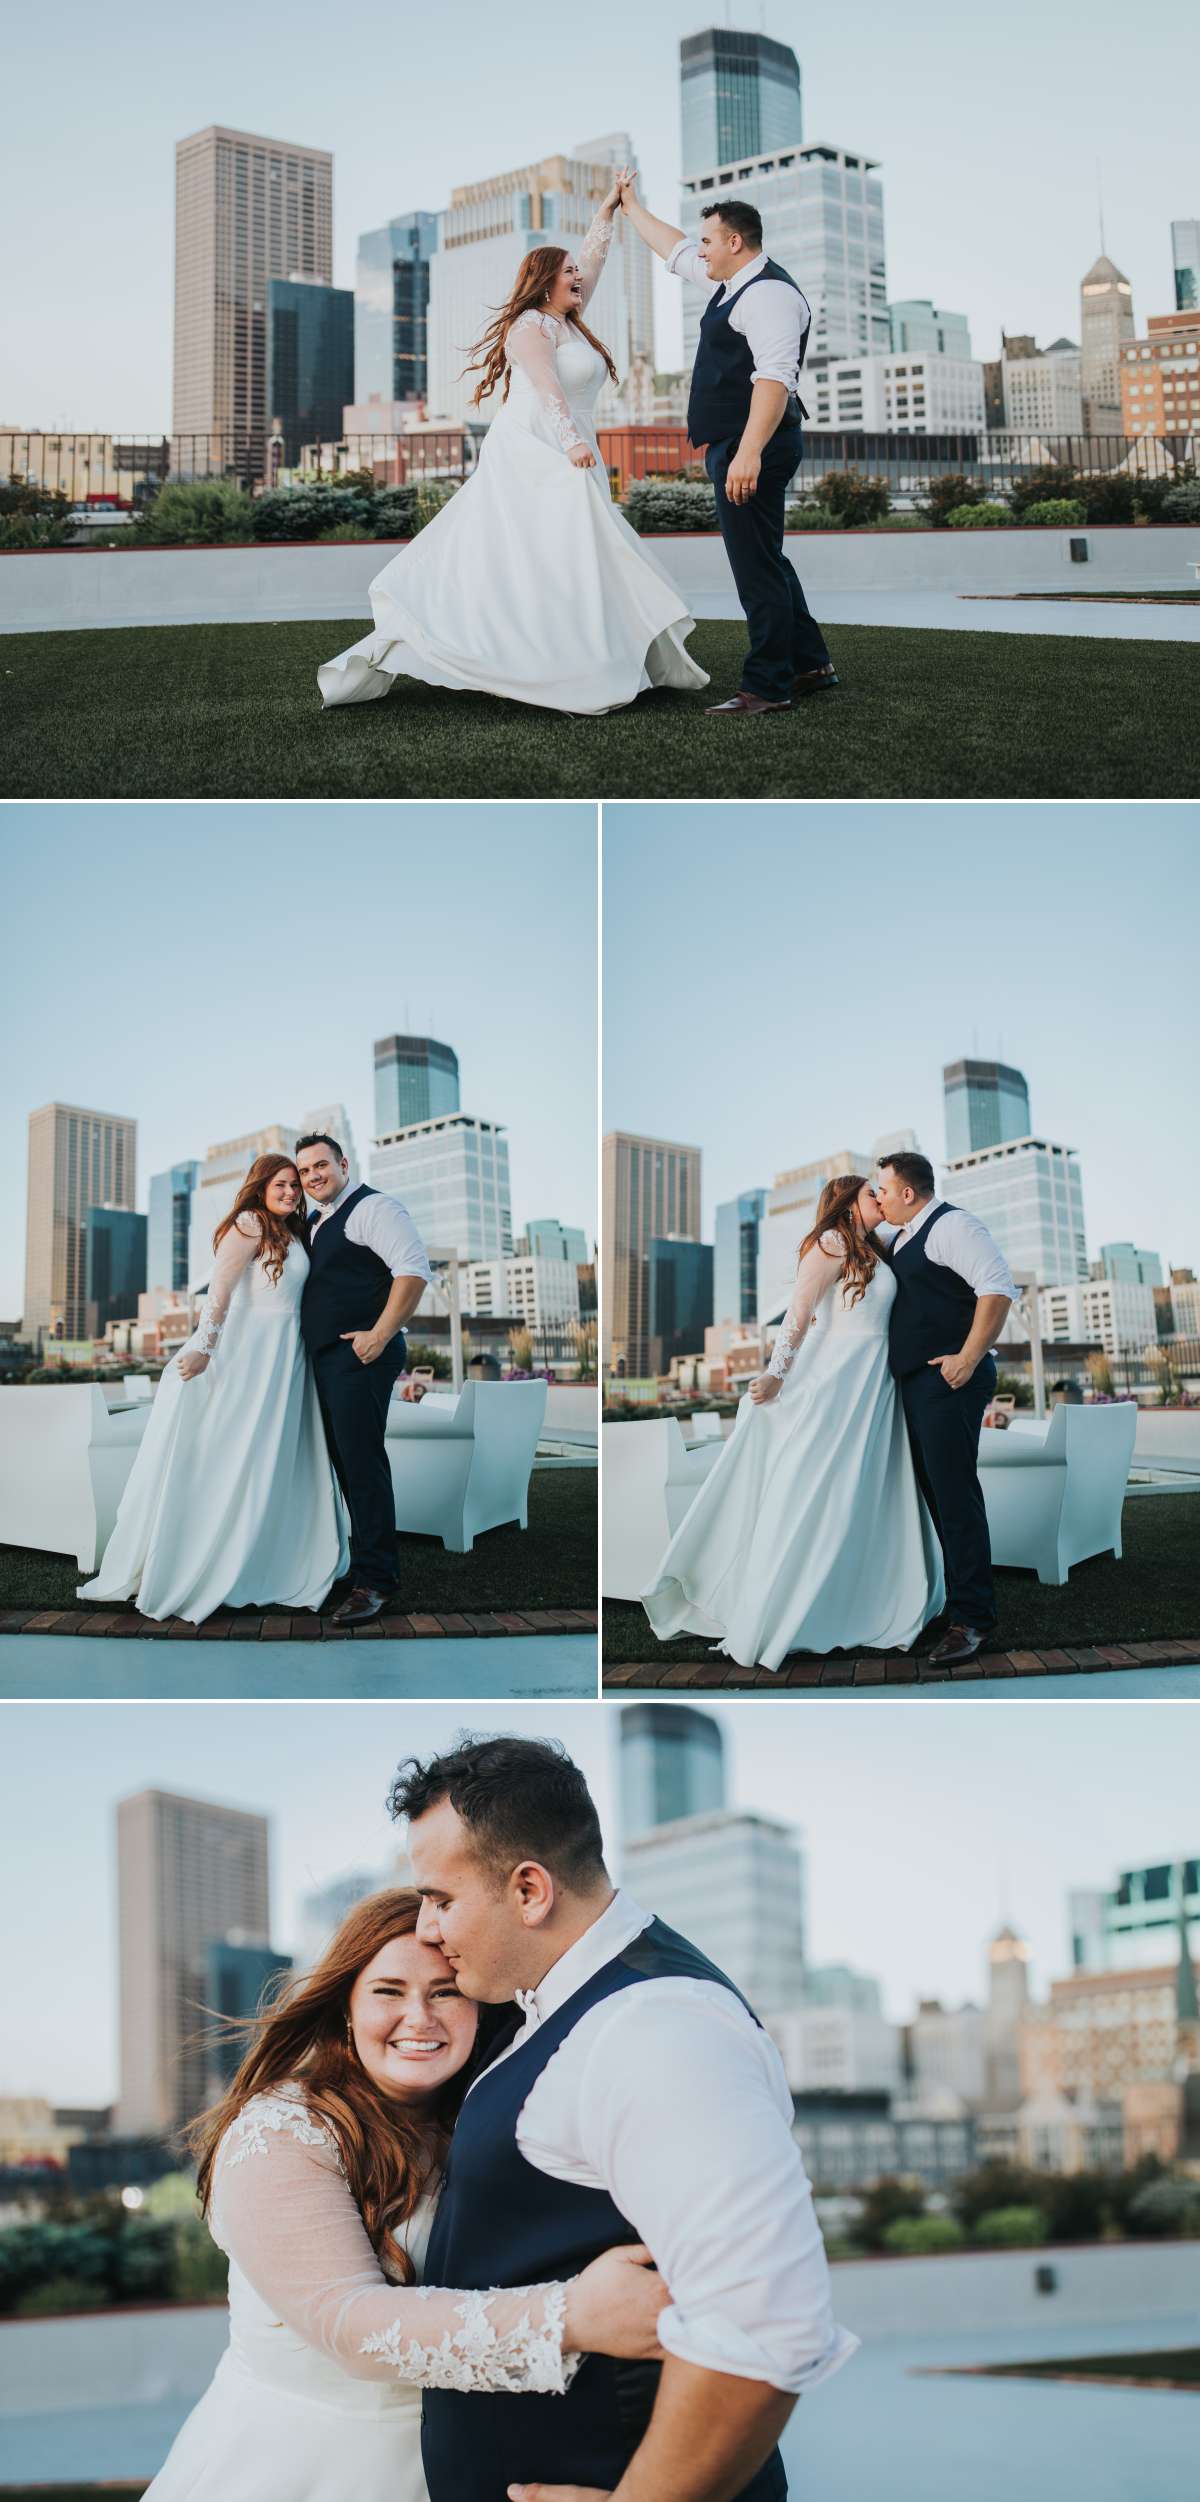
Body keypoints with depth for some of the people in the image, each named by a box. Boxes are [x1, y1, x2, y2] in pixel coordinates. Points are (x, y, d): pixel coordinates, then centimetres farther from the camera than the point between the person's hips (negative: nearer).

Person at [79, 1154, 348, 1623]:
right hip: (246, 1351, -8)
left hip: (284, 1357, 8)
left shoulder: (293, 1234, 14)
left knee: (275, 1460, 9)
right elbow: (219, 1290, -17)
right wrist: (203, 1349, -23)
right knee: (229, 1458, -4)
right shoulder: (249, 1225, -11)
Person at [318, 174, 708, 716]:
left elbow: (592, 260, 31)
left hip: (561, 467, 9)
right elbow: (545, 385, -21)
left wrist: (609, 207, 32)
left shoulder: (569, 322, 21)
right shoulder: (529, 326, -7)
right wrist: (572, 440, -33)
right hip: (532, 455, -9)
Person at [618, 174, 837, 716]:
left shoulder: (768, 294, -15)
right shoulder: (733, 282, 17)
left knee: (757, 565, -10)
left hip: (751, 449, -11)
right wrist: (632, 208, 43)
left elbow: (774, 377, -26)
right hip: (735, 446, 11)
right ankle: (811, 666, 23)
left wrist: (749, 453, -34)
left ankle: (768, 687, -9)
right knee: (765, 562, 16)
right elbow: (675, 250, 34)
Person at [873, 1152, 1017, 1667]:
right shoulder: (897, 1236, 18)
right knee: (934, 1489, 11)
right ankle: (958, 1597, 18)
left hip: (949, 1378, -10)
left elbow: (999, 1287, -21)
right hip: (914, 1382, 10)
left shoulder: (950, 1225, -11)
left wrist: (969, 1358, -23)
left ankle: (971, 1619, -12)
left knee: (953, 1492, -13)